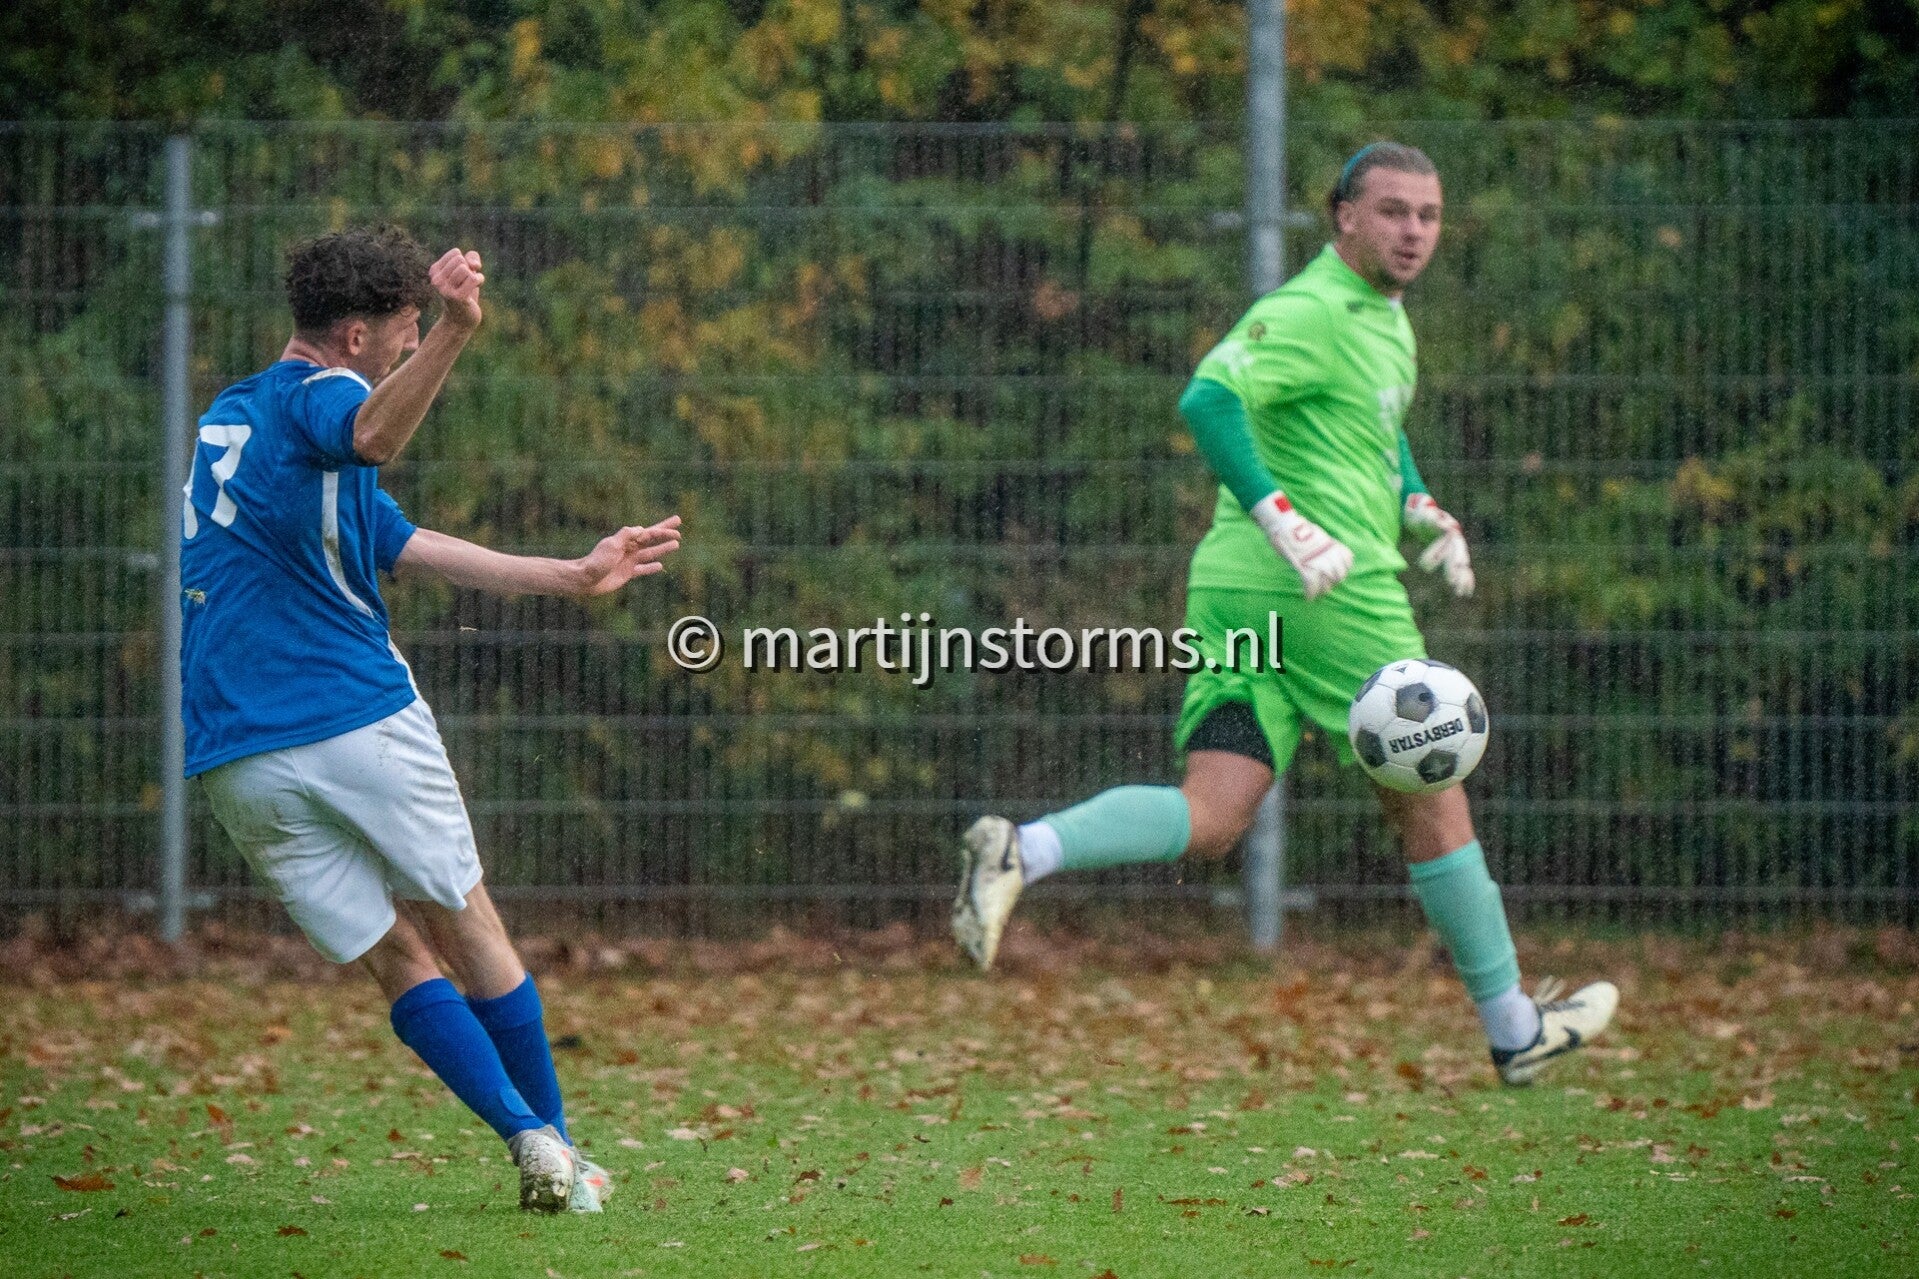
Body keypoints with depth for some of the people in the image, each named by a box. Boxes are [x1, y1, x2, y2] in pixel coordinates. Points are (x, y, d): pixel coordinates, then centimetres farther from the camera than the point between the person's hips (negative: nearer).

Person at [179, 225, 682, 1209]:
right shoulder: (314, 395, -3)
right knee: (468, 932, 10)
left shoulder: (224, 418, 23)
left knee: (398, 959, 6)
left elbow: (405, 548, 27)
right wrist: (453, 336, -51)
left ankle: (529, 1139, -7)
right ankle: (554, 1141, 15)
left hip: (235, 760, 6)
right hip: (362, 717, -6)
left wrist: (572, 576, 27)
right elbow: (372, 437, -33)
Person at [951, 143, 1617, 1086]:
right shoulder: (1309, 311, -11)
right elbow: (1208, 399, -25)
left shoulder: (1385, 315, 20)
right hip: (1334, 588, -9)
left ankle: (1020, 853, -20)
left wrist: (1419, 509, 22)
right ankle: (1512, 1028, 17)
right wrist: (1285, 523, -31)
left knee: (1209, 821, -2)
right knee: (1430, 801, 5)